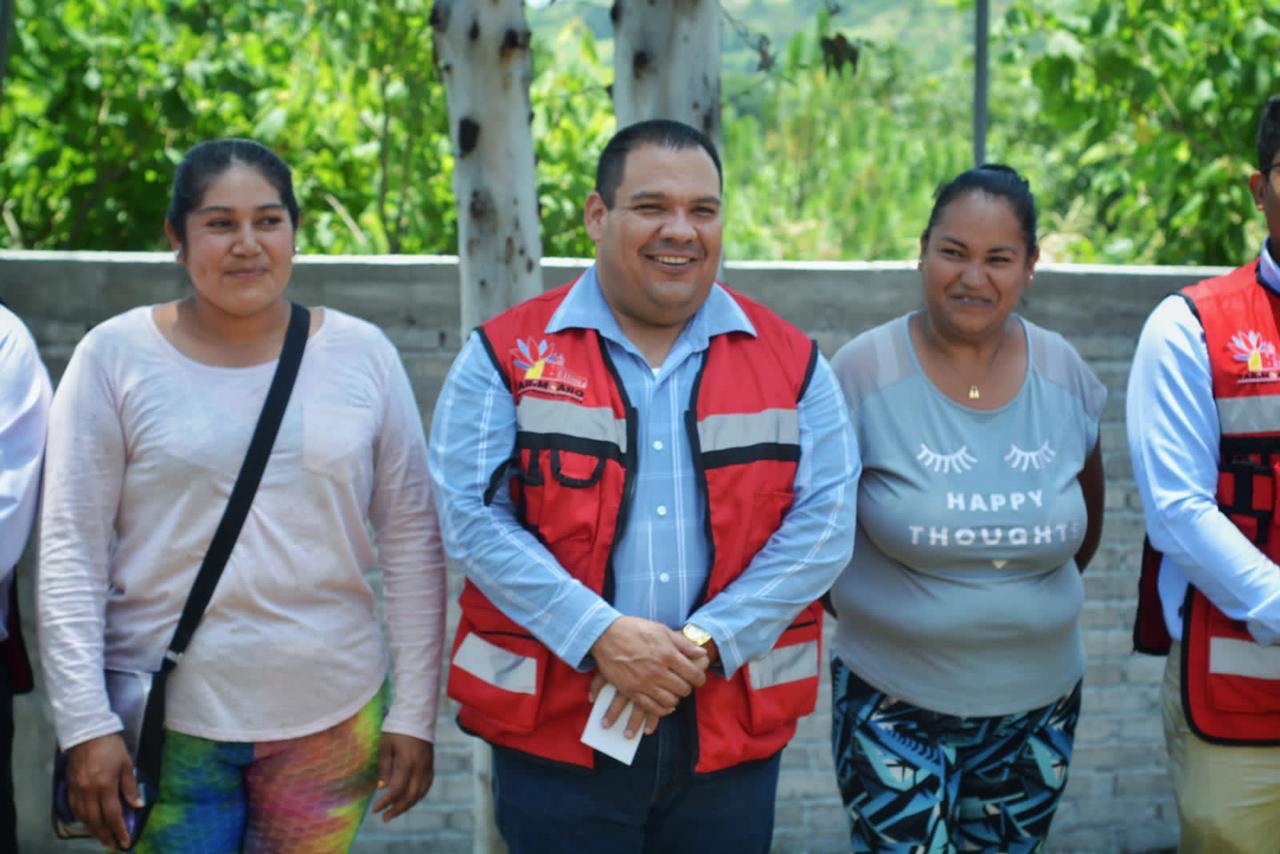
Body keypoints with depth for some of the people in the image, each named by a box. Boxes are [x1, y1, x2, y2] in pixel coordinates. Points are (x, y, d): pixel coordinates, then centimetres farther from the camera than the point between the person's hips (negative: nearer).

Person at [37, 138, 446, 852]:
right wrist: (86, 724, -9)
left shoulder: (364, 355, 2)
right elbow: (71, 555, -4)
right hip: (165, 725, -1)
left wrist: (415, 713, 1)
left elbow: (413, 544, 4)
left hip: (331, 717, 2)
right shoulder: (117, 357, -2)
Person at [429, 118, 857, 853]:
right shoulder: (508, 354, 0)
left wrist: (706, 643, -12)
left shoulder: (791, 362, 5)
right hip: (555, 735, -1)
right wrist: (598, 635, -17)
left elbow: (823, 524, -2)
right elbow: (473, 516, -8)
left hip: (730, 736, 2)